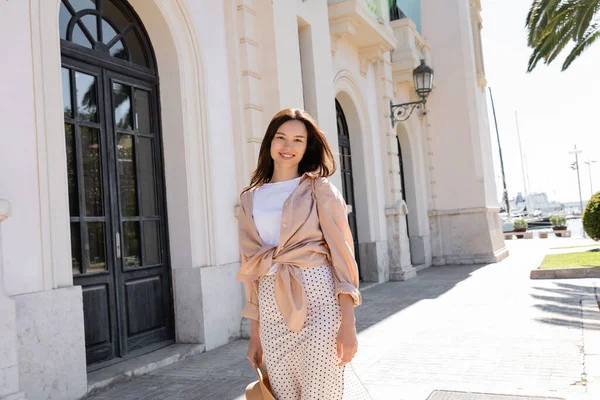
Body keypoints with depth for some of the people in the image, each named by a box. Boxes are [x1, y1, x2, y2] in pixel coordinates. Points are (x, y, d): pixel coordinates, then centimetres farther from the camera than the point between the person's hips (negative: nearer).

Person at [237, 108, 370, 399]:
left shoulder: (319, 189, 1)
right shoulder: (250, 200, 11)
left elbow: (342, 253, -5)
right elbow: (251, 267, 13)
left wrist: (348, 323, -14)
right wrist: (254, 333, 12)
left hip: (318, 299, -3)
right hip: (272, 308, 4)